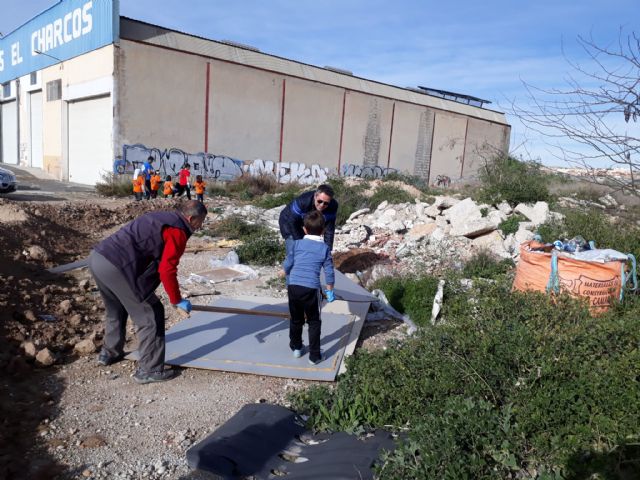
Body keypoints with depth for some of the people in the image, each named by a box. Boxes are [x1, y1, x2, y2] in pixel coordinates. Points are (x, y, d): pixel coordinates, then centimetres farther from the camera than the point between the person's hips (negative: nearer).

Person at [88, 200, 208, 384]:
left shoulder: (161, 217, 23)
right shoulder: (178, 231, -5)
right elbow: (166, 270, -11)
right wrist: (177, 300, 1)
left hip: (97, 257, 10)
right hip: (116, 267, -10)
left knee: (115, 310, 31)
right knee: (151, 316, 2)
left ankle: (109, 353, 48)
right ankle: (149, 370, 10)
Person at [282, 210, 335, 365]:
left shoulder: (296, 243, 8)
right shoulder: (325, 248, 4)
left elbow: (287, 266, 8)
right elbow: (329, 273, 3)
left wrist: (289, 282, 29)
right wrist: (330, 291, 16)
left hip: (293, 286, 2)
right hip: (311, 288, -2)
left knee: (296, 320, 22)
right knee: (314, 322, 13)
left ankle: (296, 348, 39)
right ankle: (314, 356, 16)